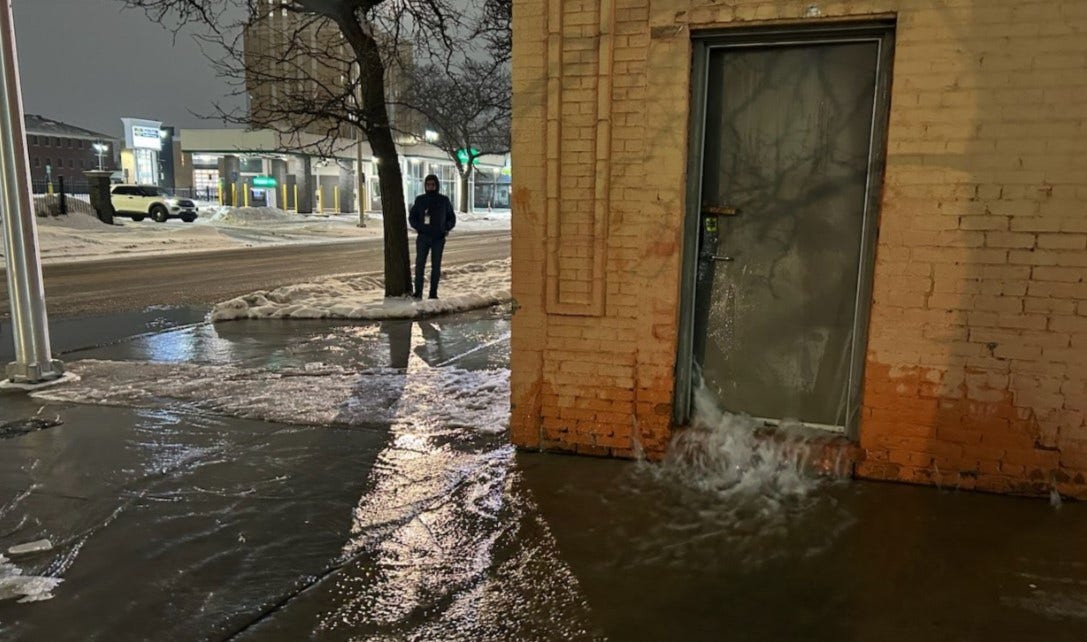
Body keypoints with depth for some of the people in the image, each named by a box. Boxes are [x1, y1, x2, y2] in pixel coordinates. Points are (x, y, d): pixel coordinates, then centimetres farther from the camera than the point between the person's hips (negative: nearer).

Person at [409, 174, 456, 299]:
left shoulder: (444, 200, 4)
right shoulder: (420, 199, 4)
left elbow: (452, 218, 12)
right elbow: (412, 217, 10)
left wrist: (446, 229, -4)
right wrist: (418, 227, -7)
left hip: (438, 238, 0)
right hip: (423, 238, 0)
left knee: (436, 266, 3)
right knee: (419, 265, -6)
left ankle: (433, 293, 9)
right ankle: (418, 292, -1)